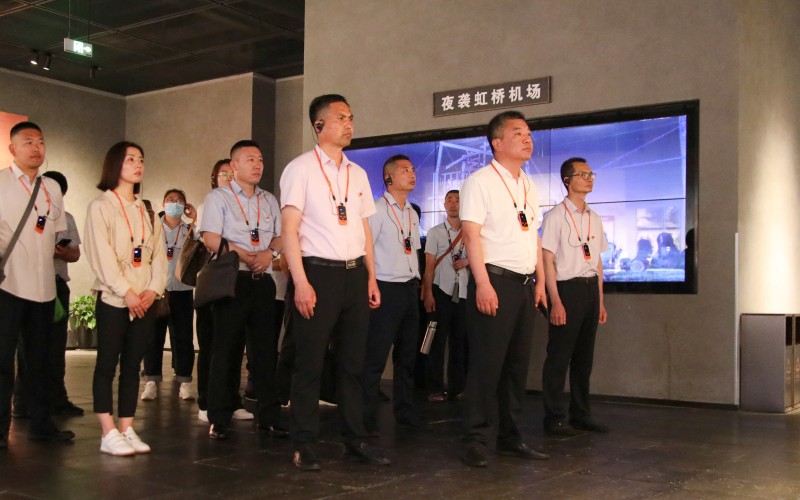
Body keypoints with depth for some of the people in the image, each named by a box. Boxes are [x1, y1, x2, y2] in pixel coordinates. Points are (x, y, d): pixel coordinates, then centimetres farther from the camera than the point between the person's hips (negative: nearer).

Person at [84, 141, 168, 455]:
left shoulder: (147, 211, 17)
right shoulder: (101, 206, -1)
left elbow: (159, 254, 9)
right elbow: (101, 255, -10)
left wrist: (154, 289, -6)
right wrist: (126, 292, -15)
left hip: (145, 301, 5)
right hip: (113, 299, -5)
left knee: (132, 366, 6)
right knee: (107, 364, -3)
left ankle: (127, 430, 10)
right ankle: (109, 434, 0)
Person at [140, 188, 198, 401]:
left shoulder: (189, 230, 9)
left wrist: (195, 219, -10)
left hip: (182, 290, 1)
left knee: (183, 336, 1)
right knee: (154, 336, 1)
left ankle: (184, 381, 6)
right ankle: (151, 381, 7)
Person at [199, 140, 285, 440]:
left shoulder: (269, 201, 18)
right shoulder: (218, 197, 3)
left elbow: (280, 236, 15)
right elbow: (211, 239, -8)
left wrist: (269, 252, -6)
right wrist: (242, 254, -16)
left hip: (263, 281, 5)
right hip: (232, 280, -5)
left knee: (266, 349, 5)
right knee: (226, 349, -2)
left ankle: (268, 416, 12)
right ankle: (219, 420, 6)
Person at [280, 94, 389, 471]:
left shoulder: (358, 173, 15)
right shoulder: (301, 168, -3)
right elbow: (289, 229, -9)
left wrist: (371, 278, 10)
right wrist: (301, 282, -17)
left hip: (355, 274, 6)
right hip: (318, 272, -6)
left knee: (353, 362, 11)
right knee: (310, 363, 0)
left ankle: (355, 439, 21)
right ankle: (304, 446, 11)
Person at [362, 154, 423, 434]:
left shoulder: (412, 214, 16)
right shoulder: (377, 209, -7)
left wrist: (416, 282, 14)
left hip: (410, 289, 8)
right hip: (386, 289, -8)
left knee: (407, 355, 13)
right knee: (375, 358, -6)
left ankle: (405, 412, 24)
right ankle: (367, 418, 1)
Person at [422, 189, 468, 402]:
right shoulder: (435, 232, 4)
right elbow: (429, 265, 0)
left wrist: (467, 262, -5)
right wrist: (428, 294, -8)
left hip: (463, 293, 3)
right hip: (442, 291, -2)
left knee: (460, 342, 5)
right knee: (438, 340, -1)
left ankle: (457, 387, 13)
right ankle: (435, 389, 4)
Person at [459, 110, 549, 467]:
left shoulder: (529, 187, 17)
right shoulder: (480, 181, -6)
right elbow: (471, 234, -13)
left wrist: (540, 281, 14)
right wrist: (483, 284, -20)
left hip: (525, 285, 8)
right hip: (494, 282, -8)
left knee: (517, 364, 11)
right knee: (486, 364, -6)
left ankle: (510, 437, 21)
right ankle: (475, 441, 2)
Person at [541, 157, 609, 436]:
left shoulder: (594, 219, 15)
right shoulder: (555, 217, -7)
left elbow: (597, 262, 17)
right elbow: (547, 260, -10)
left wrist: (600, 301, 14)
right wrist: (555, 302, -16)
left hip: (590, 288, 7)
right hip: (567, 288, -7)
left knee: (584, 356, 13)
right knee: (559, 356, -2)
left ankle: (581, 415, 23)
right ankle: (554, 418, 7)